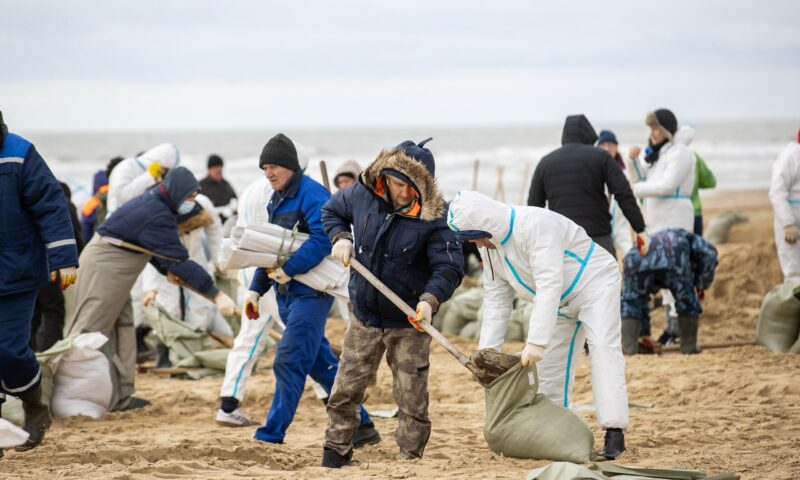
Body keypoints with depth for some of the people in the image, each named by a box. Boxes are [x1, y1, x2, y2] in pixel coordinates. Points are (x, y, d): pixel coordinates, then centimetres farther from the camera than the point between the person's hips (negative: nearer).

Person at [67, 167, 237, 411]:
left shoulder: (152, 202, 8)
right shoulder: (158, 217, -24)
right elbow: (180, 261, -27)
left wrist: (168, 269, 2)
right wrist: (217, 295, -26)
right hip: (103, 267, -10)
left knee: (122, 329, 10)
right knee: (92, 332, -8)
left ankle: (119, 396, 11)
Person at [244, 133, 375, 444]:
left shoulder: (311, 195, -14)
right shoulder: (277, 200, 16)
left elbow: (322, 240, -28)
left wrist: (288, 269, -28)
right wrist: (256, 289, 18)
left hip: (310, 293, -10)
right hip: (287, 294, 10)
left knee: (288, 362, -10)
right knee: (321, 364, 13)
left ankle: (271, 435, -7)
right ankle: (361, 426, 20)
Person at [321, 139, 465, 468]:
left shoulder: (433, 216, -17)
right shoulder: (362, 195, -5)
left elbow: (449, 266, -18)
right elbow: (332, 211, 16)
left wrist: (431, 299, -35)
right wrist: (340, 237, -3)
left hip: (409, 325, -3)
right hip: (365, 318, 4)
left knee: (412, 402, 3)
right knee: (344, 394, 10)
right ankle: (334, 459, 23)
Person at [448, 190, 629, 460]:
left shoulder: (534, 225, -34)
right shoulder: (489, 245, -5)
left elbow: (550, 285, -39)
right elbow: (496, 298, 0)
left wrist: (536, 341, -43)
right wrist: (488, 347, -11)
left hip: (595, 283, -9)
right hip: (562, 303, 9)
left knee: (603, 347, -23)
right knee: (549, 364, 4)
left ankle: (614, 433, -29)